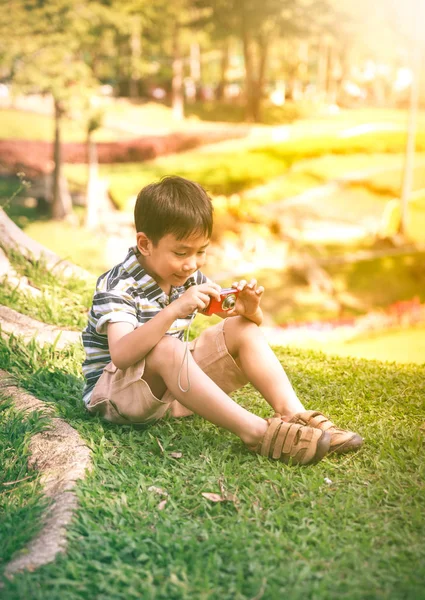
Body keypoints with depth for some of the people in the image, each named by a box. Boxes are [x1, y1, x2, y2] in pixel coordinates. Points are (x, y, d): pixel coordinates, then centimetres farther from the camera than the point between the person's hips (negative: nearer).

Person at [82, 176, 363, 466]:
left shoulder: (189, 278, 3)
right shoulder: (118, 286, -19)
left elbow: (243, 320, 7)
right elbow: (120, 355, -37)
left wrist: (250, 311, -18)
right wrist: (173, 310, -46)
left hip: (175, 385, 7)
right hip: (113, 393, -7)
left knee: (244, 330, -8)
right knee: (167, 348, -38)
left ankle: (294, 415, -23)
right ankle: (257, 431, -41)